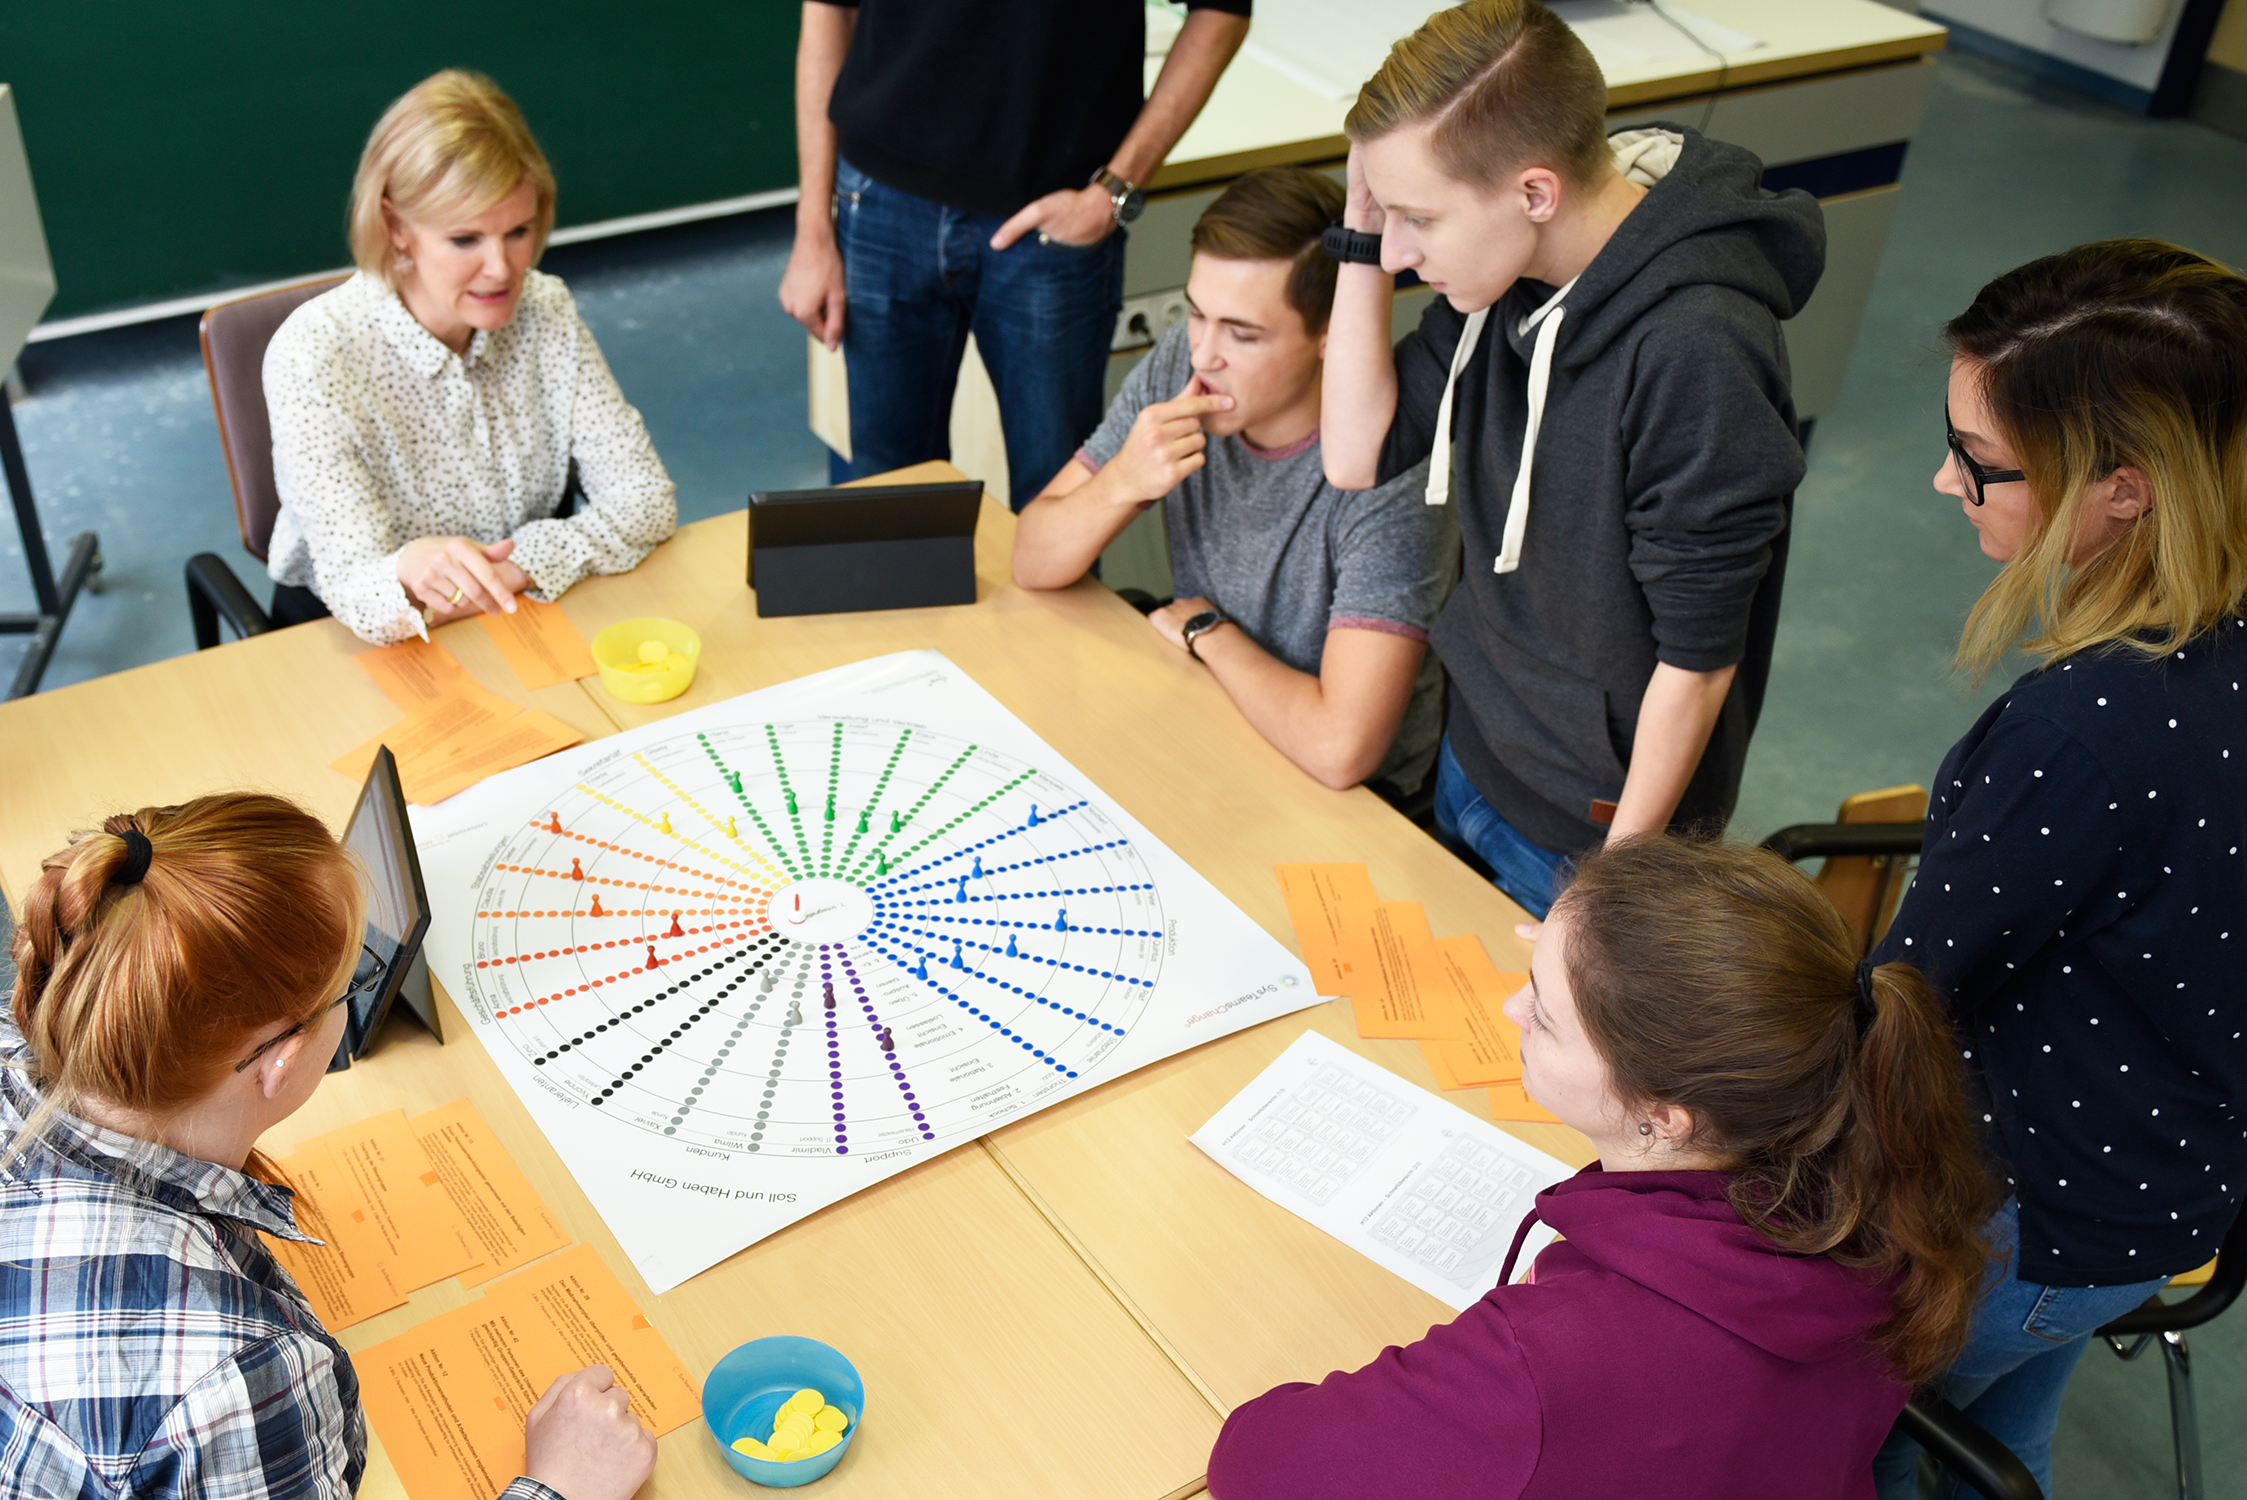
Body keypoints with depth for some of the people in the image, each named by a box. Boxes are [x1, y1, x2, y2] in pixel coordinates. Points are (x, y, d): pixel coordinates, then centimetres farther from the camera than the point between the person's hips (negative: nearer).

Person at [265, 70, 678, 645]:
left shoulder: (547, 311, -7)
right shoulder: (313, 353, -20)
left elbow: (646, 499, -8)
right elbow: (355, 587, -24)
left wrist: (519, 565, -22)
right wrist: (408, 574, -46)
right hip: (344, 638, 0)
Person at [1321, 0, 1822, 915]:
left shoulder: (1697, 352, -32)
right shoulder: (1502, 278, -9)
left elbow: (1698, 658, -25)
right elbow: (1358, 456, -4)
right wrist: (1364, 236, -14)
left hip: (1597, 821, -7)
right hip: (1474, 752, 7)